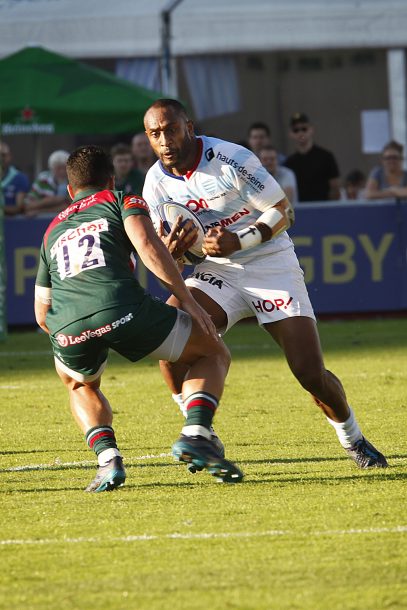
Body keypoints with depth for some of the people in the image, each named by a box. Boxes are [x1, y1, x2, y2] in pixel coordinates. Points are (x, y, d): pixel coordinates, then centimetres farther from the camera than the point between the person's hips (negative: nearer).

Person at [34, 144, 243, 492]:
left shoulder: (52, 231, 35)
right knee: (213, 355, 19)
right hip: (122, 310, -3)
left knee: (81, 386, 37)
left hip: (67, 327, 3)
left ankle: (107, 457, 10)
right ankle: (196, 433, -6)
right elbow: (146, 244, 1)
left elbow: (42, 315, 37)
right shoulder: (123, 202, 24)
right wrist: (187, 299, 2)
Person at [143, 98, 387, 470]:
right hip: (218, 273, 4)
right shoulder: (157, 182, -3)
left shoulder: (232, 160, -18)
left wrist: (238, 241, -28)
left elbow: (283, 212, -13)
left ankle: (353, 440, 18)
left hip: (272, 266, -4)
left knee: (311, 373, -11)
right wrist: (169, 250, -21)